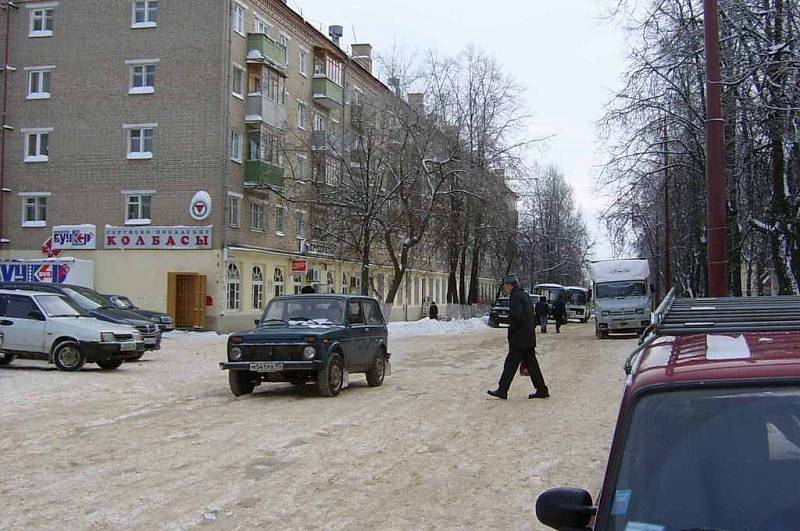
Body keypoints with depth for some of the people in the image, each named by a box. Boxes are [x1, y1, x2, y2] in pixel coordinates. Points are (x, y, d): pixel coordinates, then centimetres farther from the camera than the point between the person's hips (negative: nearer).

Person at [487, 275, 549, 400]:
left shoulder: (515, 297, -15)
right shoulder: (525, 295, 15)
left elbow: (517, 316, -25)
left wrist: (512, 329, -11)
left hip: (519, 338, -9)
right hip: (529, 337, 9)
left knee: (511, 364, -2)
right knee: (531, 364, 11)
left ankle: (502, 391, 3)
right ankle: (541, 390, 12)